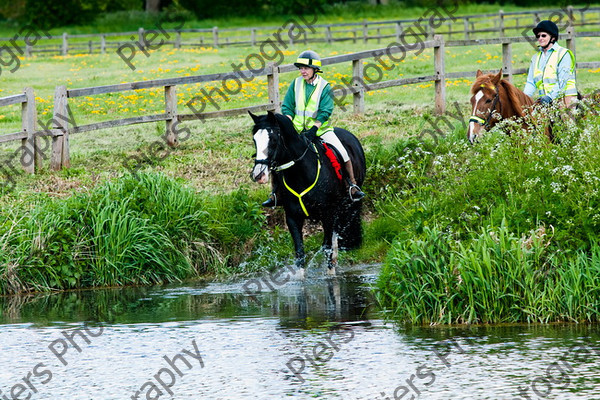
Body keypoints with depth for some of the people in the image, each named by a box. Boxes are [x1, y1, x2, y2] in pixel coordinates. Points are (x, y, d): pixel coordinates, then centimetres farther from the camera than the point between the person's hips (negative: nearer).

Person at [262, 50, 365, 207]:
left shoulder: (324, 87, -7)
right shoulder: (296, 84, 2)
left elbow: (325, 112, -13)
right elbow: (287, 107, 3)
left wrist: (313, 129, -24)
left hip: (320, 128, -2)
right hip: (297, 129, 2)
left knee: (342, 153, -15)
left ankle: (353, 185, 1)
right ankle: (274, 193, -1)